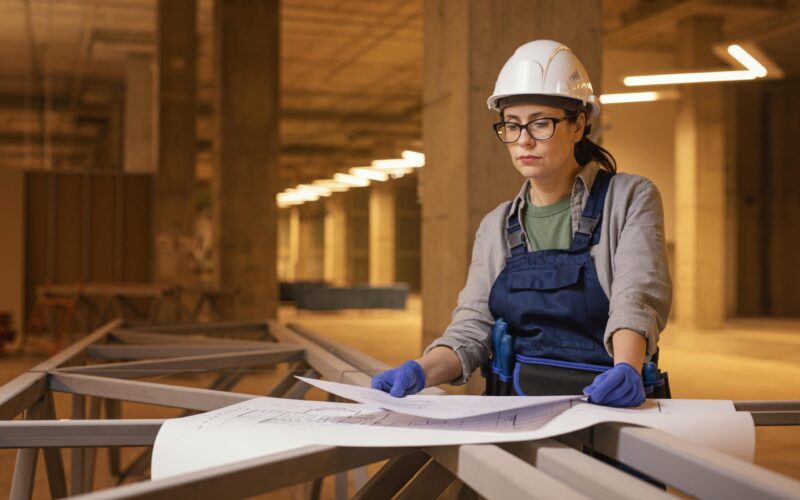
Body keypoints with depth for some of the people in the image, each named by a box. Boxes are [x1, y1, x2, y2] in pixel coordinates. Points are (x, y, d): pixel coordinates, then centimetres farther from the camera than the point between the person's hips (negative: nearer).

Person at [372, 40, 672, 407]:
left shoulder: (631, 199, 4)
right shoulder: (495, 228, 14)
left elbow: (637, 297, -11)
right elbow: (471, 329, 5)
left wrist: (627, 370, -32)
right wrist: (420, 371, -16)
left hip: (606, 403, -1)